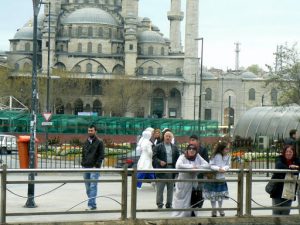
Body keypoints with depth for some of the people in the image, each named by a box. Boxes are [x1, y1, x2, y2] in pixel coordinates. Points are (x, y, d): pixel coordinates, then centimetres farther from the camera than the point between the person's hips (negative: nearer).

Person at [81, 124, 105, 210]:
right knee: (88, 187, 7)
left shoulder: (99, 142, -1)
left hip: (94, 168, -6)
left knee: (93, 186, -12)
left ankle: (91, 204, -14)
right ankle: (93, 204, 15)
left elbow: (101, 155, -6)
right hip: (86, 168, 6)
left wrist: (97, 165, -13)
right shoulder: (86, 142, 16)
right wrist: (83, 163, 11)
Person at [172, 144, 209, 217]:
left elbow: (207, 165, -3)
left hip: (193, 184, 3)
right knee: (181, 202, 0)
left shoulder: (198, 157, 4)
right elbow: (178, 165, -25)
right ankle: (177, 217, 8)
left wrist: (197, 167, -18)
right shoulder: (182, 157, -6)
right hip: (183, 183, -3)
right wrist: (191, 166, -22)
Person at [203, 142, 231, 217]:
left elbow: (228, 165, -4)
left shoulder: (228, 156, -2)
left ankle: (220, 209, 32)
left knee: (221, 194, 14)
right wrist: (218, 168, -32)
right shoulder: (216, 156, -16)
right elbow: (211, 165, -17)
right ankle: (214, 209, 20)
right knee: (213, 194, 4)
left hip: (221, 177, 4)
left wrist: (224, 168, -26)